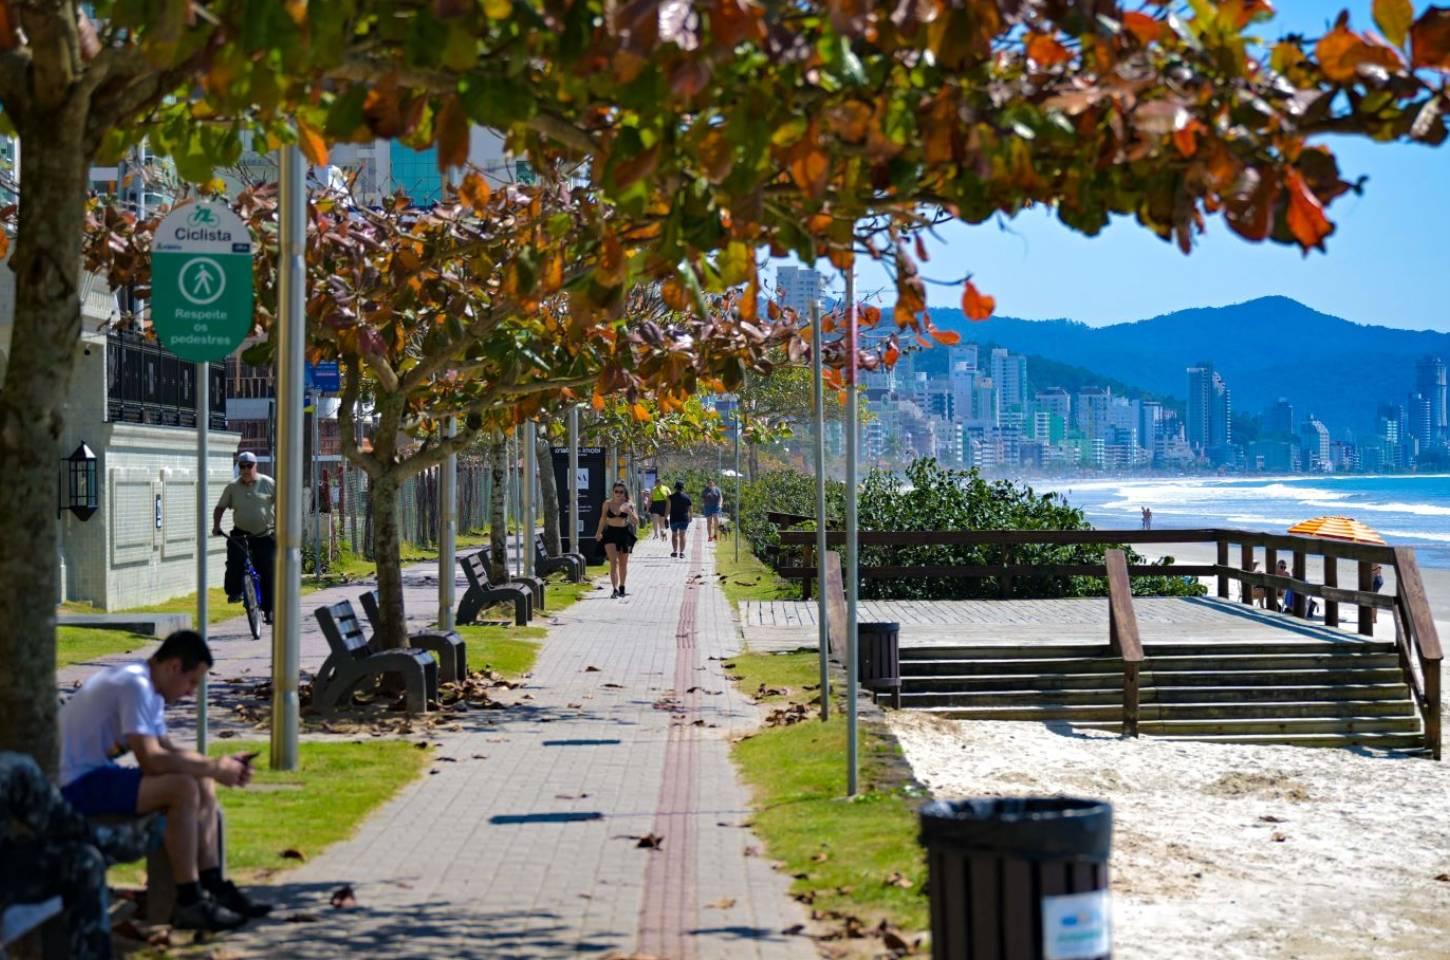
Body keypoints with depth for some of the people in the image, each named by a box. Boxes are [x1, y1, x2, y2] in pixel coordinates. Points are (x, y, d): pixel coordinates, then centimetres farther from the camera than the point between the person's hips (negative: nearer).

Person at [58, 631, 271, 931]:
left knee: (203, 785, 6)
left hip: (100, 773, 11)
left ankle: (213, 886, 7)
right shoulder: (135, 685, -20)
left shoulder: (149, 688, 11)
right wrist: (213, 767, -17)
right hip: (77, 784, -11)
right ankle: (188, 903, -20)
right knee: (183, 789, -25)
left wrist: (220, 763, 3)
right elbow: (151, 760, -27)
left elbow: (166, 749, 17)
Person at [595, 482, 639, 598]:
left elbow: (636, 522, -8)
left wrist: (629, 511, -24)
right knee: (613, 562, -13)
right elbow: (603, 518, 12)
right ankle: (614, 589, -19)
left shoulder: (628, 505, -4)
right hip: (610, 533, -1)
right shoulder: (607, 504, -3)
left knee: (623, 563, 12)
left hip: (624, 533, 1)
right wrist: (599, 532, 19)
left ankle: (621, 588, 29)